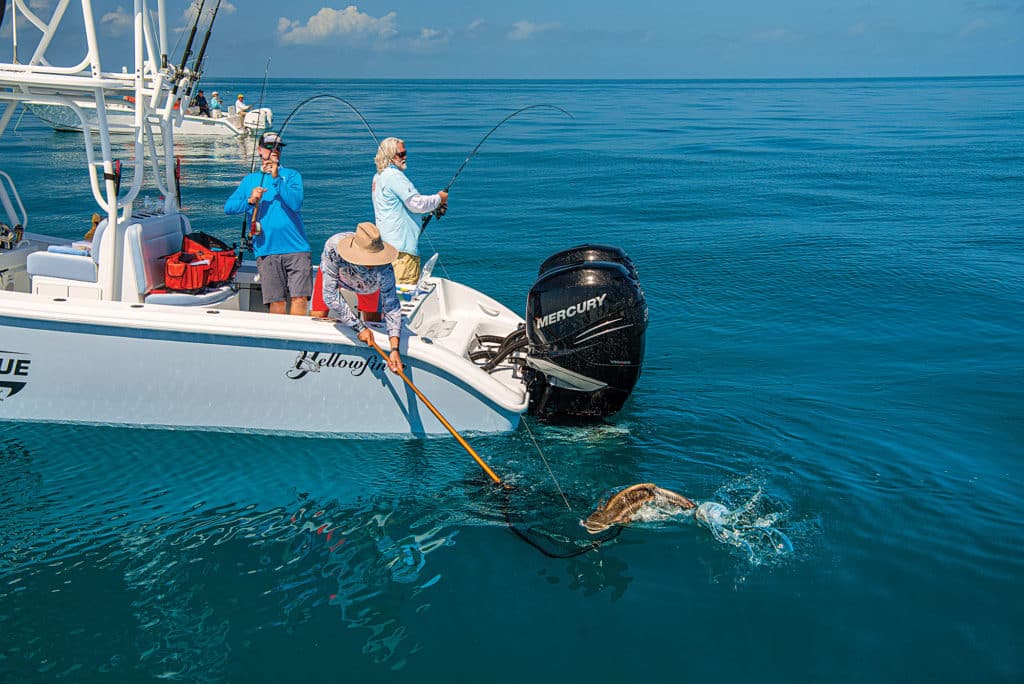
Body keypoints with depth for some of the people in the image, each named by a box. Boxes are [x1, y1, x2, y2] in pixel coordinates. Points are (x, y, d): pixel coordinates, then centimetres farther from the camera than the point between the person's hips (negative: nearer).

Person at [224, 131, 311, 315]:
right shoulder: (250, 180, 19)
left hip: (296, 248, -1)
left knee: (299, 298, -12)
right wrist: (250, 201, -10)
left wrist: (277, 178, -15)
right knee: (277, 301, -5)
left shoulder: (291, 175, 13)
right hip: (267, 250, 1)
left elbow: (296, 203, -6)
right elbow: (228, 208, 8)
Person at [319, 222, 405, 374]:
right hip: (333, 272, 0)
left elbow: (392, 308, -39)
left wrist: (394, 349, -52)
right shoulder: (333, 247, -47)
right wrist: (359, 328, -40)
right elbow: (330, 296, -40)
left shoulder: (384, 269, -44)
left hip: (369, 284, 0)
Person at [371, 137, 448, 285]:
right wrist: (439, 198, -1)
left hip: (387, 242, 11)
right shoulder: (393, 175, -14)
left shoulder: (378, 177, 18)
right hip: (402, 244, -11)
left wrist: (433, 205, 15)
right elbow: (416, 203, -18)